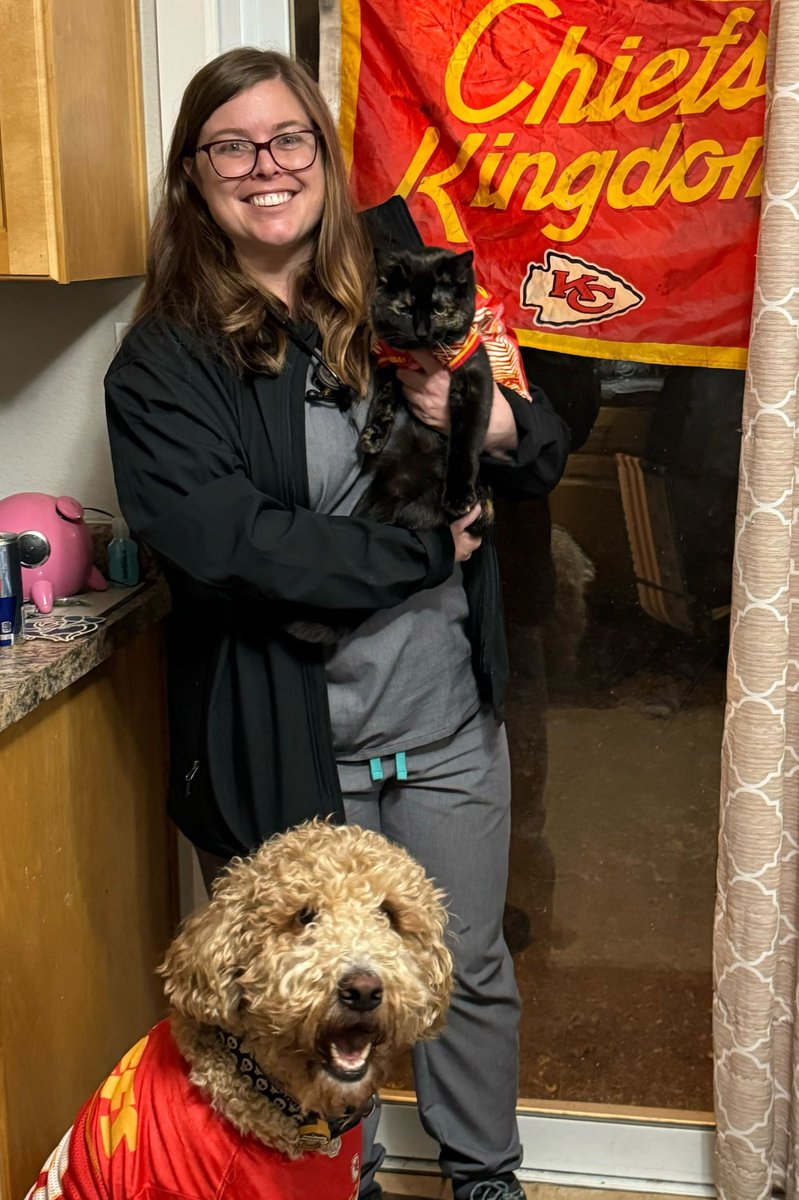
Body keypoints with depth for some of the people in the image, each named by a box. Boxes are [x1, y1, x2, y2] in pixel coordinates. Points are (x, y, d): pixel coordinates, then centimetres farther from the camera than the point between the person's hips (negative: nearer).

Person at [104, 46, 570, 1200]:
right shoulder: (165, 359, -9)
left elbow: (546, 456, 8)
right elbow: (220, 542, -23)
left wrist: (500, 426, -16)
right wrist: (425, 549, -18)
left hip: (448, 721, 3)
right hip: (290, 745, -2)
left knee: (471, 970, 18)